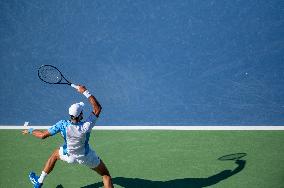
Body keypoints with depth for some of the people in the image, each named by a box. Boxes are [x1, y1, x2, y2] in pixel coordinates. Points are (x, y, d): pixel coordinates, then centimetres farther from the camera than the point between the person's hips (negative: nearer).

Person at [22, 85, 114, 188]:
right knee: (106, 175, 15)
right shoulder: (86, 126, -36)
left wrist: (30, 131, -3)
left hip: (69, 156, 2)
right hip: (87, 157, -2)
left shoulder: (62, 125, -32)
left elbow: (42, 135, -22)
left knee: (55, 155, 34)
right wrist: (85, 92, -24)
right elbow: (97, 108, -26)